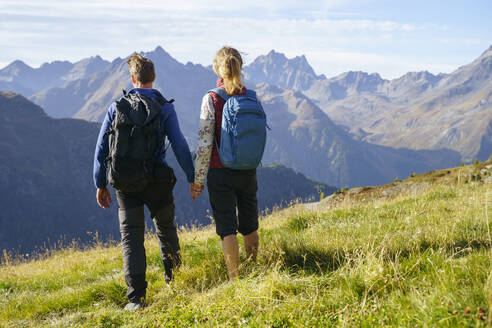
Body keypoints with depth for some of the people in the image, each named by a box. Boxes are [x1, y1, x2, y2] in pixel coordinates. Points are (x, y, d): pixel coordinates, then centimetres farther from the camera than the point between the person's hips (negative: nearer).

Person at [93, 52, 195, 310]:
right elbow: (179, 146, -8)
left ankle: (136, 297, -5)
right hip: (157, 181, -1)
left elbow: (101, 148, 3)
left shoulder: (117, 107, 3)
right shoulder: (164, 107, -4)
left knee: (131, 237, 3)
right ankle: (174, 281, 33)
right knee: (165, 228, 19)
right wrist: (192, 177, 0)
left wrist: (100, 184, 10)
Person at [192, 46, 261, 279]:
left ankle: (235, 280, 5)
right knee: (249, 225, 18)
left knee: (227, 229, 3)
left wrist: (197, 179, -6)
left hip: (220, 172, -4)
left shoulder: (211, 99, -12)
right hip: (248, 172, 4)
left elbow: (205, 144, -13)